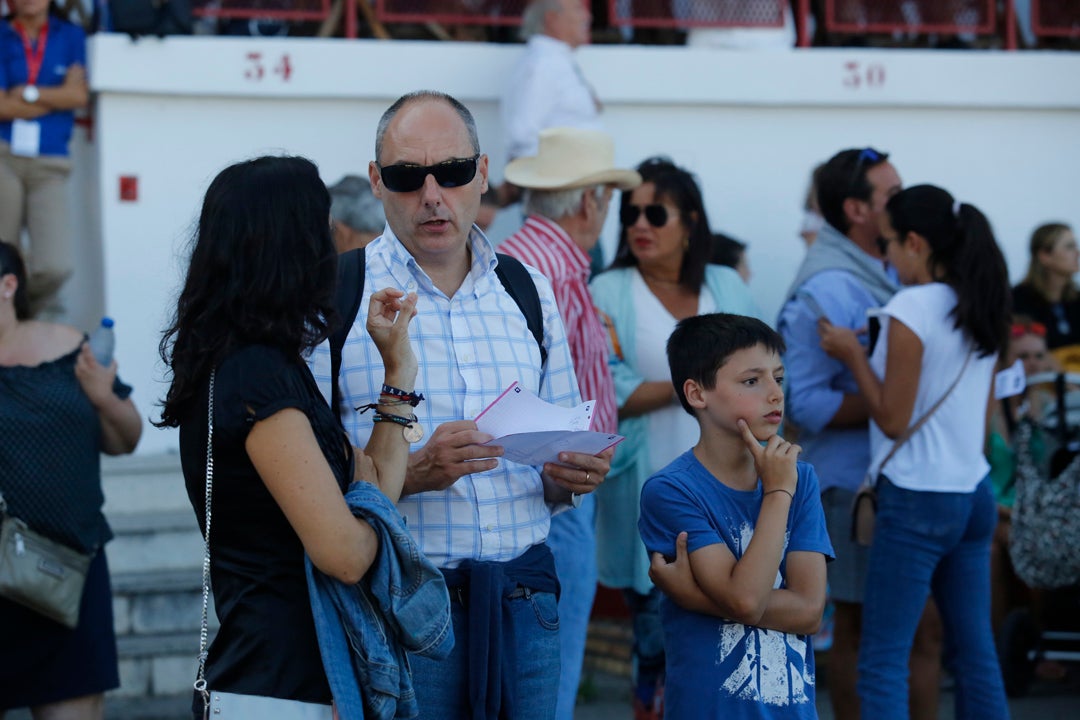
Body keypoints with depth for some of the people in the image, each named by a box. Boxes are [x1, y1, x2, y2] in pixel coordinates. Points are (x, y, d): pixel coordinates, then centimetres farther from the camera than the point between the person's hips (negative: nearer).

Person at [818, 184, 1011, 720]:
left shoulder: (911, 307, -13)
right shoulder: (982, 310, 9)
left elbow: (893, 419, -12)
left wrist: (853, 355, -2)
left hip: (916, 500, -8)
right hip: (974, 495, 8)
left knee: (883, 660, -4)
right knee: (977, 656, 11)